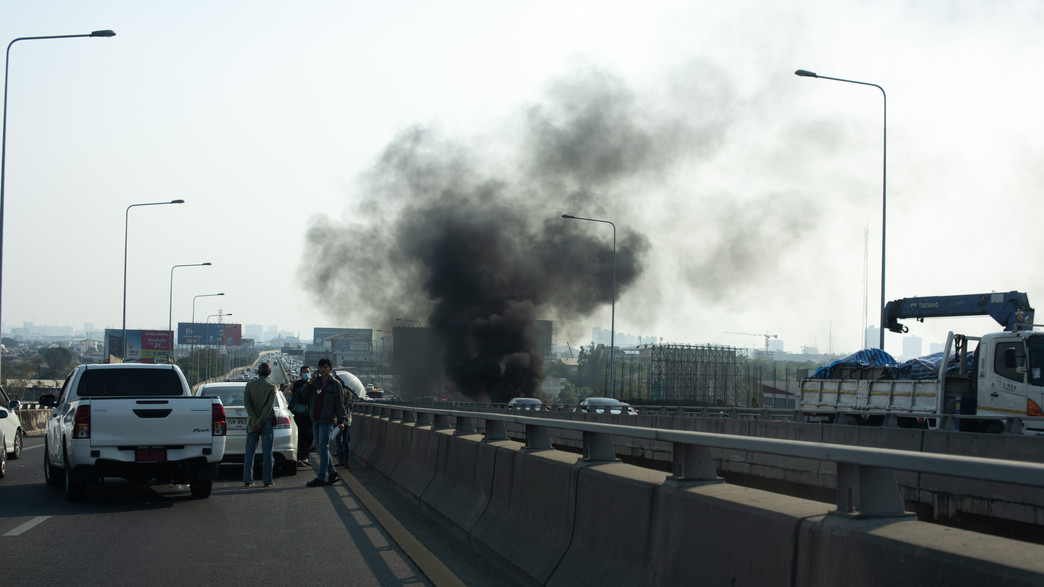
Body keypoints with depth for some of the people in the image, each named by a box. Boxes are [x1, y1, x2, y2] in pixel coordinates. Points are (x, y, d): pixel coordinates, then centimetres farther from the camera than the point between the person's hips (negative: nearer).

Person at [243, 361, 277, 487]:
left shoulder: (250, 385, 1)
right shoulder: (271, 387, -5)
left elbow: (246, 403, -7)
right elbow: (269, 406, -13)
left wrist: (256, 419, -10)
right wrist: (261, 421, -13)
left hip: (252, 422, 2)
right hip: (267, 423, -2)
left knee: (249, 452, 7)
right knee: (267, 452, 2)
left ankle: (248, 480, 5)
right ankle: (267, 480, 0)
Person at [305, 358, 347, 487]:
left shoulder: (335, 384, -4)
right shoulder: (316, 382, 12)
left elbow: (340, 403, -4)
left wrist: (341, 420, -8)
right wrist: (309, 384, 2)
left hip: (327, 419, -7)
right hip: (316, 419, 7)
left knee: (323, 447, -8)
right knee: (319, 447, 9)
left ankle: (321, 477, -8)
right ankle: (332, 473, 19)